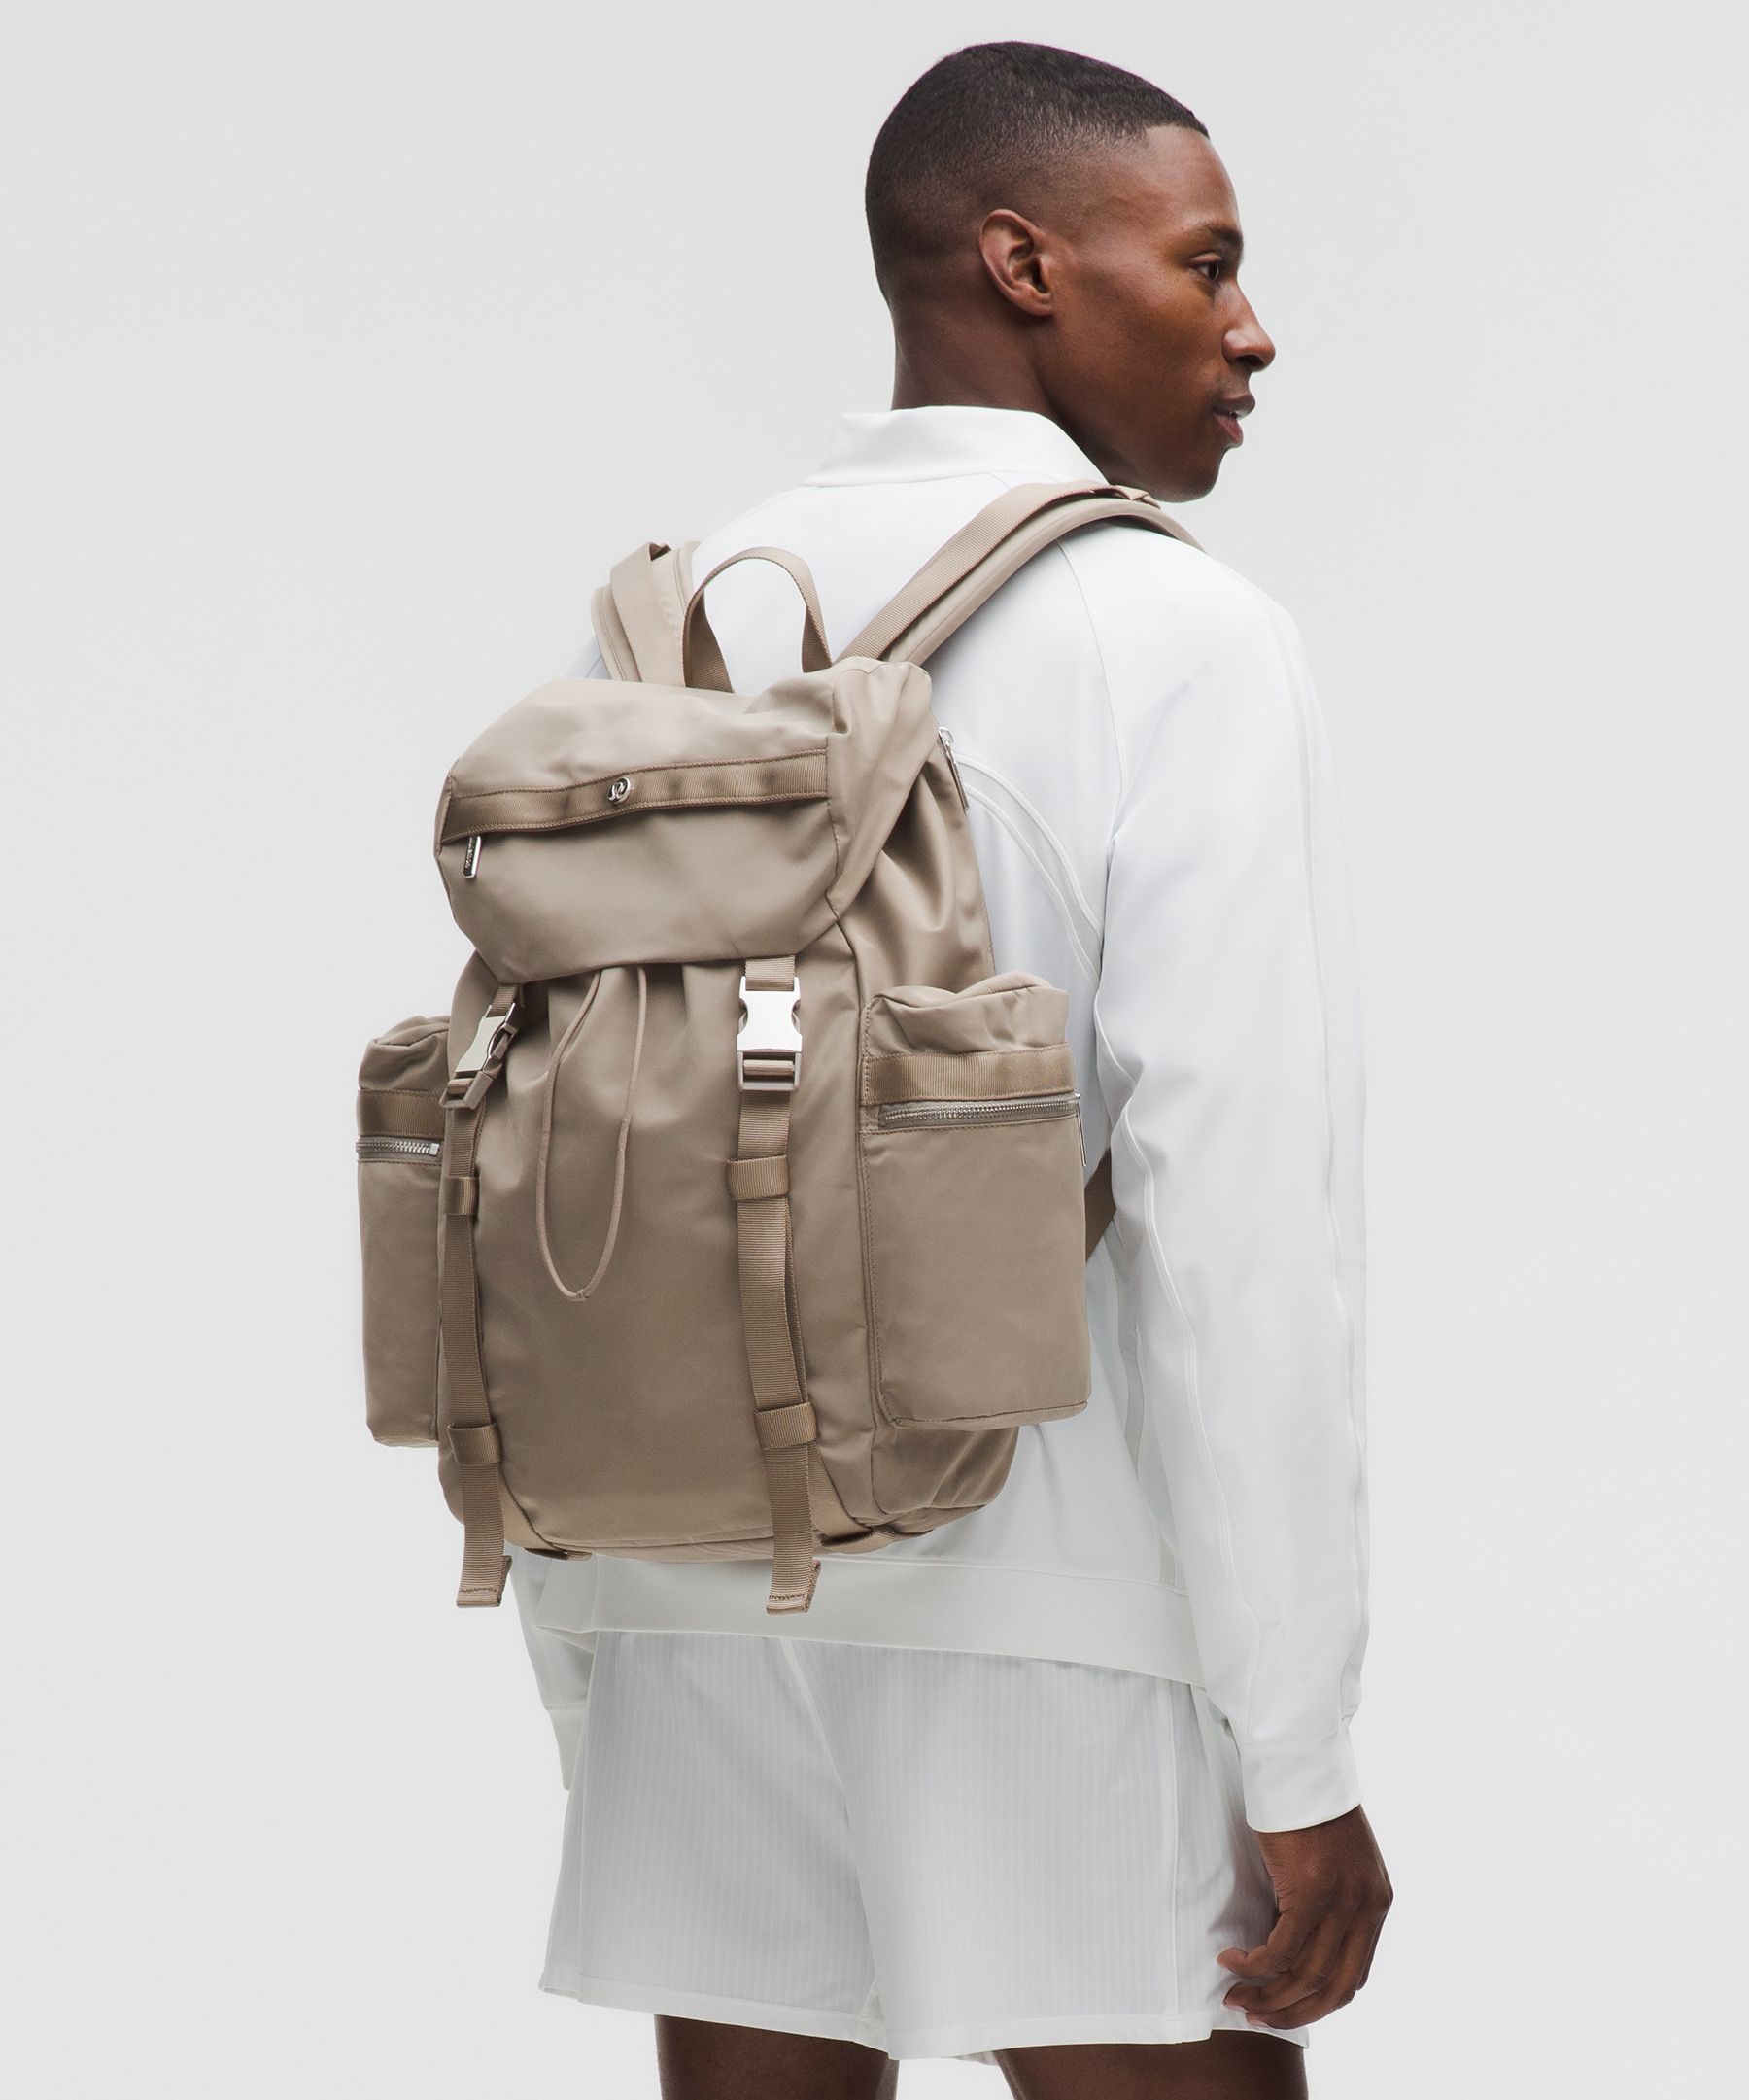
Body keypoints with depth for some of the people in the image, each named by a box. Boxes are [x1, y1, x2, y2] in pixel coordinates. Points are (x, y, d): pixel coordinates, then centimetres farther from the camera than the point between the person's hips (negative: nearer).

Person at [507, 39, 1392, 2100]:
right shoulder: (1179, 641, -8)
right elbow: (1238, 1217, -15)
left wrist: (588, 1698, 15)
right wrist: (1302, 1760, -12)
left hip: (700, 1618, 6)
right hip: (1060, 1621, -5)